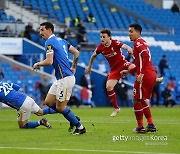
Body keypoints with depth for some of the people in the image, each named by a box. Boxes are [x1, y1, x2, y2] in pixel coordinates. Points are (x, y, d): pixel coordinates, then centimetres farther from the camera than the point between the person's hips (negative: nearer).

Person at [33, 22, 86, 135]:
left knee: (60, 107, -3)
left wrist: (38, 64, -4)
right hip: (60, 79, 10)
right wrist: (73, 68, 22)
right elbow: (76, 52, 18)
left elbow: (49, 61, -22)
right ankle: (73, 118, 18)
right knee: (49, 101, 12)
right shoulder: (61, 40, 15)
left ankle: (80, 127, 6)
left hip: (65, 78, -10)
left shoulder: (50, 42, -13)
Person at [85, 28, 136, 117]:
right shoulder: (100, 48, -2)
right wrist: (89, 66, 27)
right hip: (114, 69, 4)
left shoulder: (115, 43, -15)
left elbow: (125, 46, -32)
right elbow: (93, 55, 18)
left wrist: (129, 49, -55)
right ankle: (116, 108, 6)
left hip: (123, 64, -4)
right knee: (109, 87, -11)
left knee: (133, 68, -37)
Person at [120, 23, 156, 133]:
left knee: (137, 101, 0)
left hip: (145, 77, -10)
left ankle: (140, 127, 5)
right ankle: (151, 125, 17)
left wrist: (141, 74, -27)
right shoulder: (142, 42, 21)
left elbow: (145, 56, -24)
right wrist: (128, 71, 29)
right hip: (152, 75, 10)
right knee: (143, 101, 19)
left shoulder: (138, 42, -9)